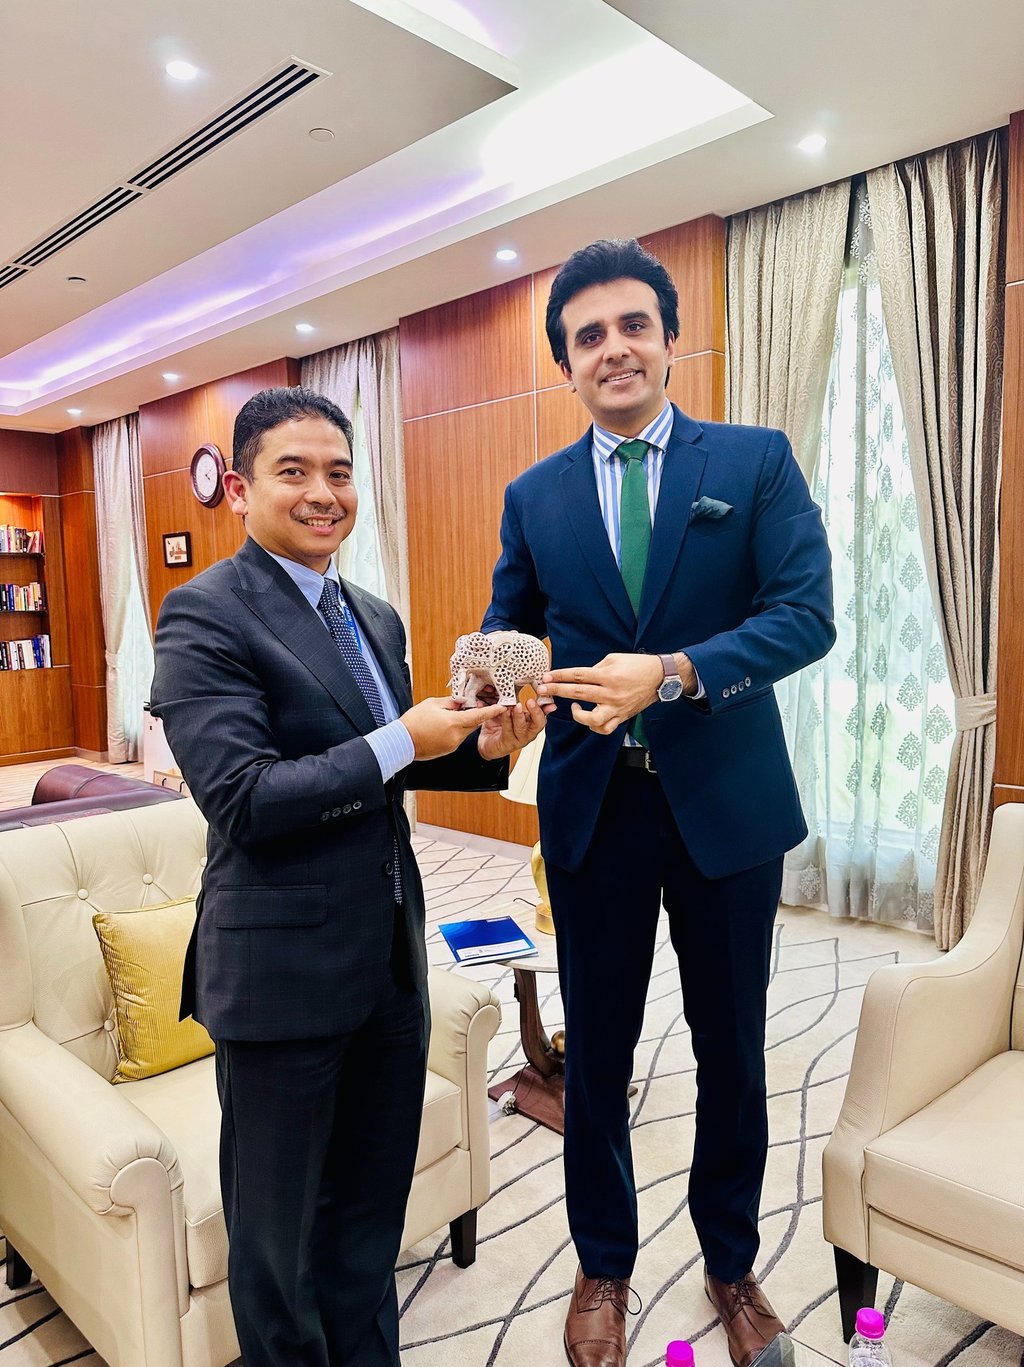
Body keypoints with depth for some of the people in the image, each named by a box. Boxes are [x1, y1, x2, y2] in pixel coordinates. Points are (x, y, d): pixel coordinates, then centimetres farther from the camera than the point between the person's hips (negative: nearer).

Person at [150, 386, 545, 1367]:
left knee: (373, 1207, 24)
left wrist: (480, 747, -2)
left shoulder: (376, 617, 9)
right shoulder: (205, 614, -14)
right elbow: (240, 799, -22)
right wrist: (399, 745, -23)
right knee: (279, 1227, 16)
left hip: (389, 961, 7)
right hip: (284, 971, -7)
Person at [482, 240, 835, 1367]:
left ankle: (731, 1263, 42)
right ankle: (603, 1265, 40)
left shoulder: (757, 462, -1)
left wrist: (675, 673, -26)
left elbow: (807, 615, -11)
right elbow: (506, 629, 6)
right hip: (593, 807, 2)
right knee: (597, 1051, 15)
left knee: (731, 1049, 16)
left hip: (727, 803, -1)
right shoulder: (534, 496, 5)